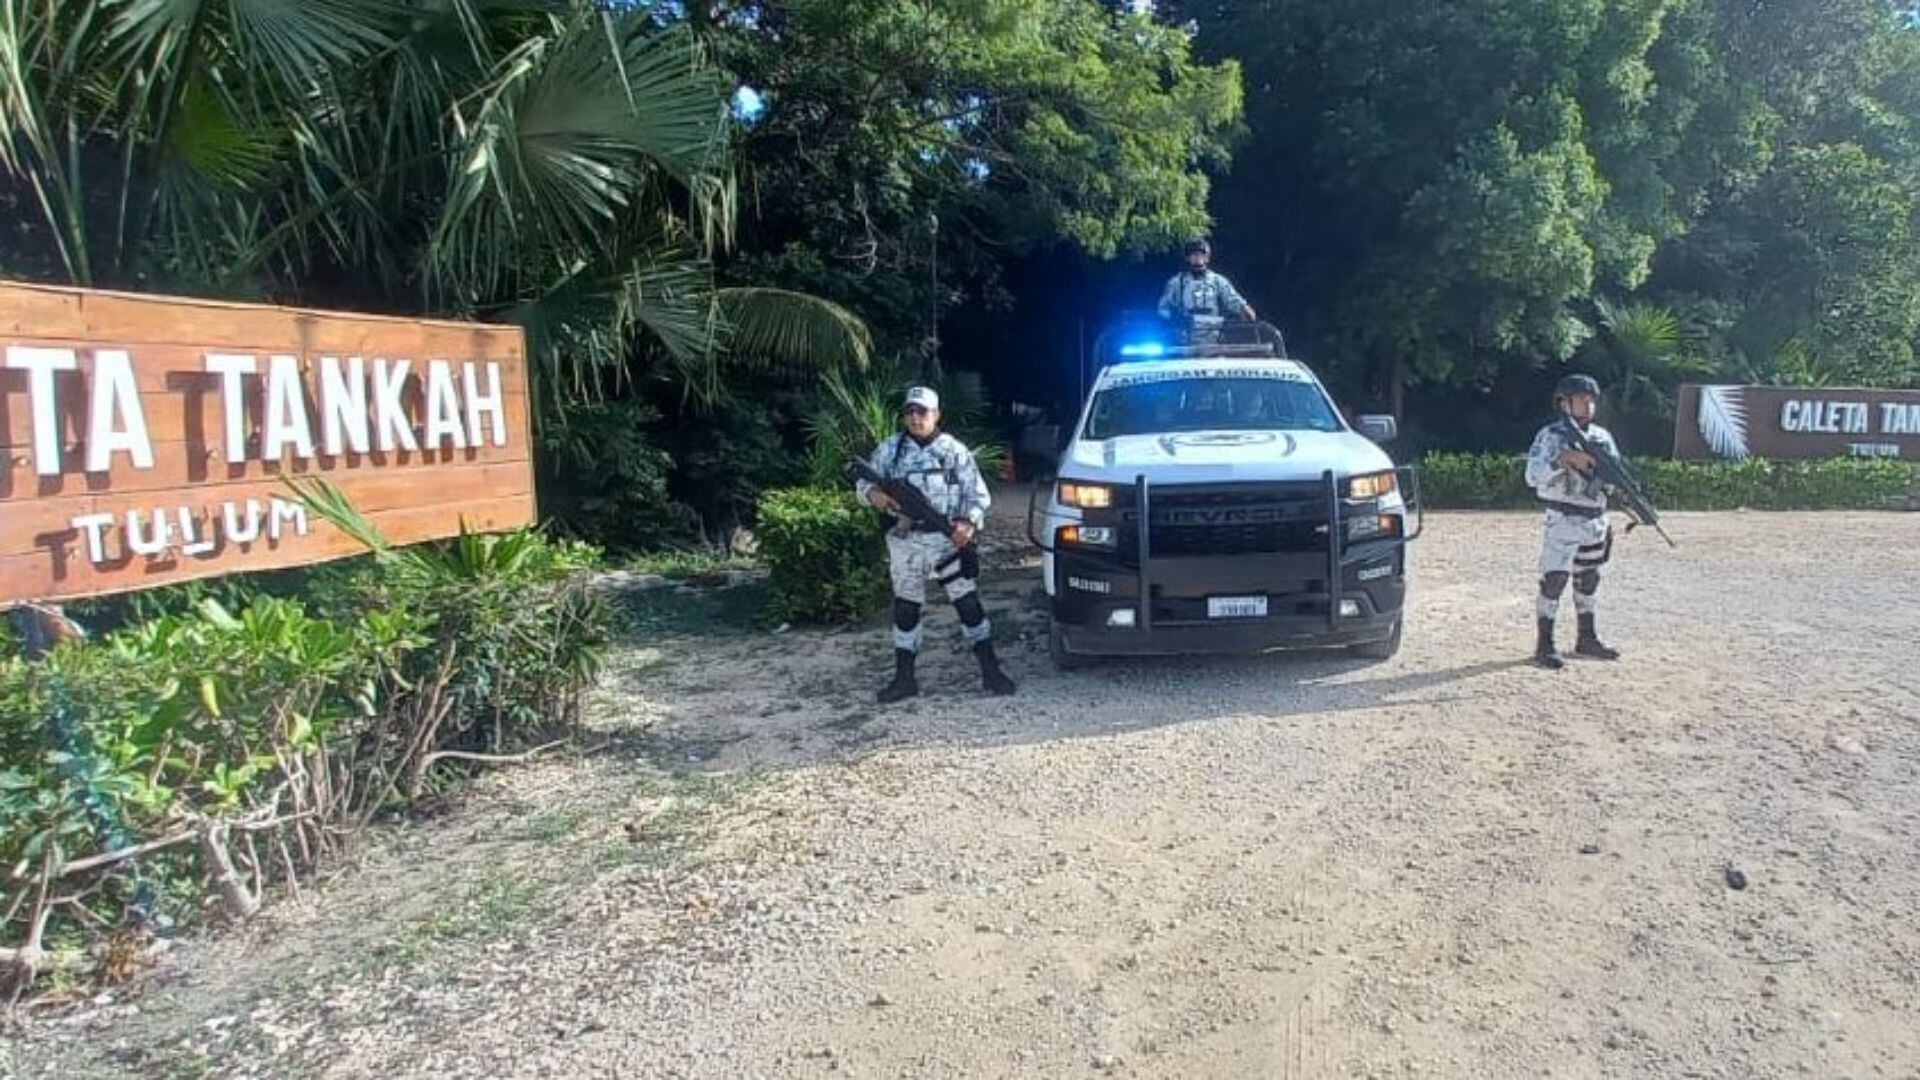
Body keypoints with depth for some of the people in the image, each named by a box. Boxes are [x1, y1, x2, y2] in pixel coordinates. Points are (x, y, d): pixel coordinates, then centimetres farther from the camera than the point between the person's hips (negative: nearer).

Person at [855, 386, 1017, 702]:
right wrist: (873, 493, -16)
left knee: (969, 603, -1)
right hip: (905, 542, 2)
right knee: (905, 608, 7)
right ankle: (904, 678, 16)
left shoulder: (955, 450, 4)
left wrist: (969, 523, -15)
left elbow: (977, 494, 4)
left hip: (947, 540, -2)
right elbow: (864, 483, 8)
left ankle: (991, 672, 6)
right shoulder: (890, 449, 7)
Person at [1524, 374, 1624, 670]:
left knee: (1588, 579, 14)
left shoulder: (1603, 437, 11)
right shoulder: (1550, 436, -6)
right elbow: (1533, 477, -15)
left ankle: (1586, 639, 25)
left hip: (1596, 521, 6)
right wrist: (1563, 459, -27)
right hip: (1563, 520, -6)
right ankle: (1544, 645, -6)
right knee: (1554, 579, -10)